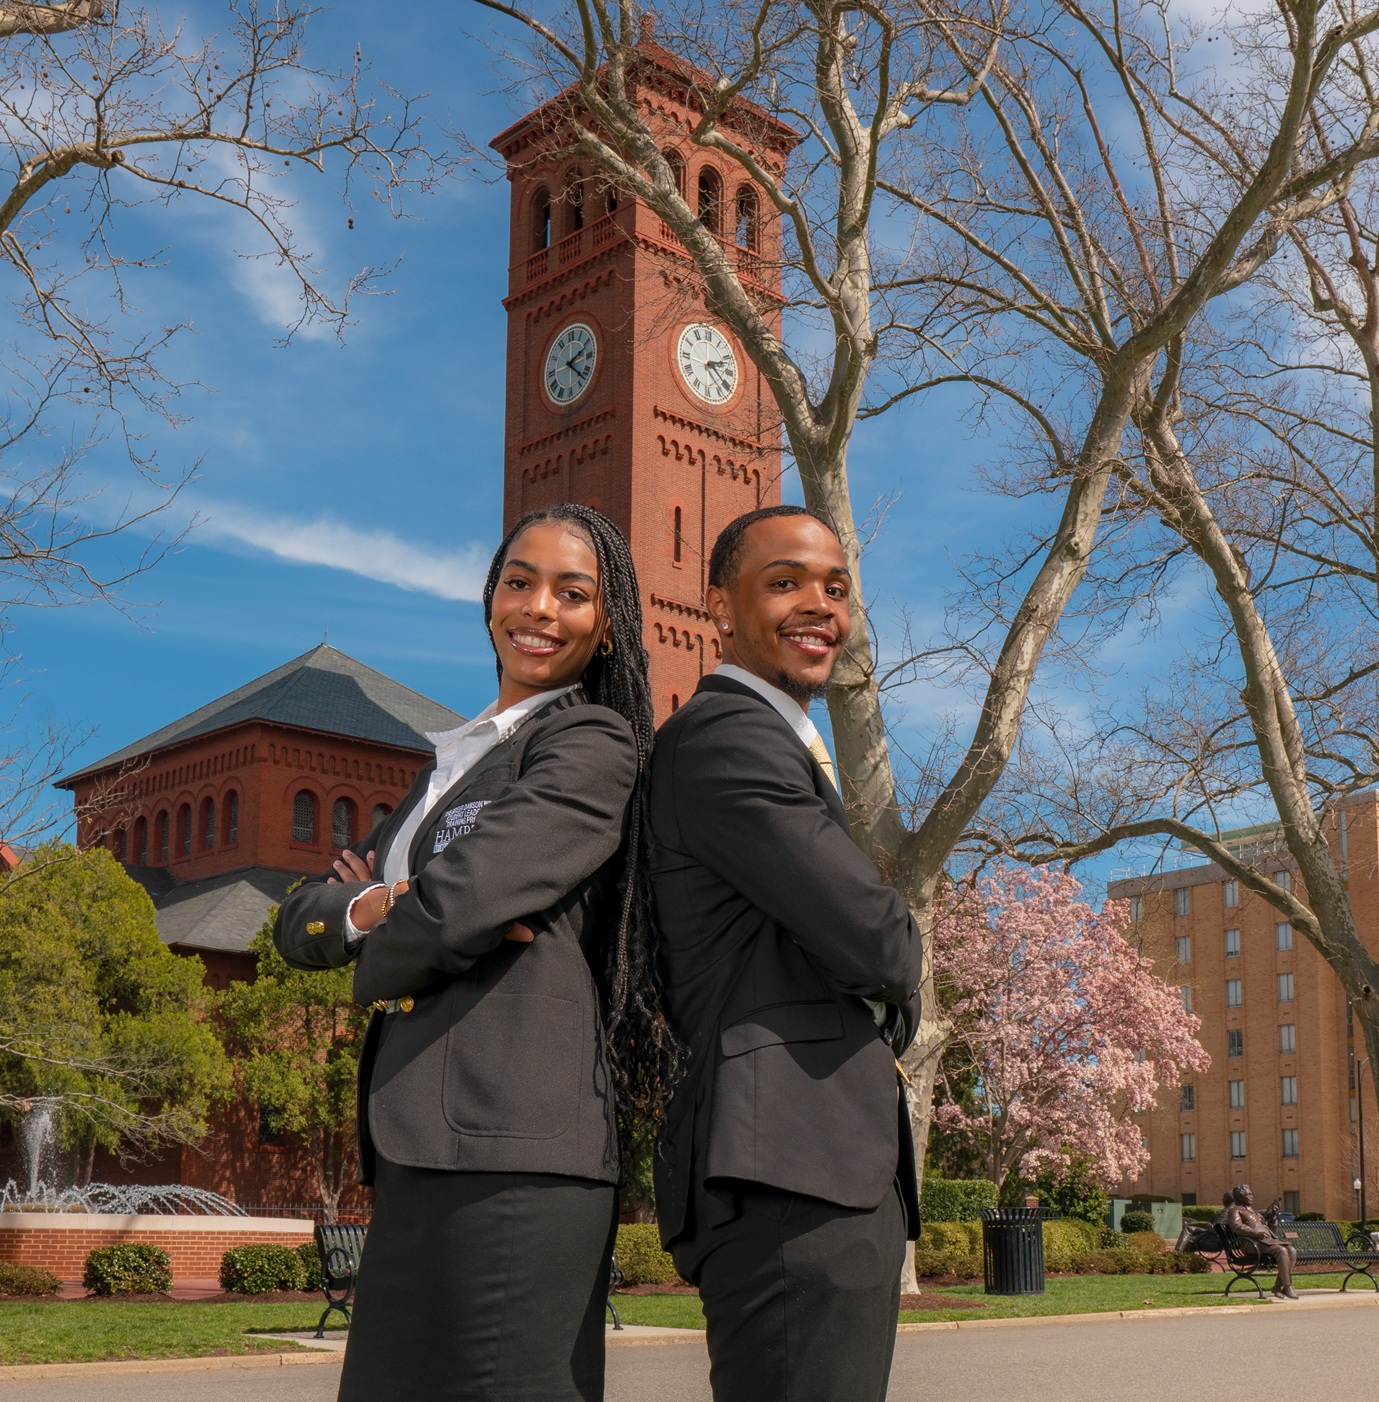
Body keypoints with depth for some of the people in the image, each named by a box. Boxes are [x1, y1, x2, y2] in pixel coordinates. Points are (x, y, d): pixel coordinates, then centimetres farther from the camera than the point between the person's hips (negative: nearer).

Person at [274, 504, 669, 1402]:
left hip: (508, 1151, -8)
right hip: (424, 1150, 8)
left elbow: (453, 911, -16)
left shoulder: (594, 745, -3)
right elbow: (299, 925, 18)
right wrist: (378, 905, -4)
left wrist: (377, 964, 5)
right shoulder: (456, 764, 24)